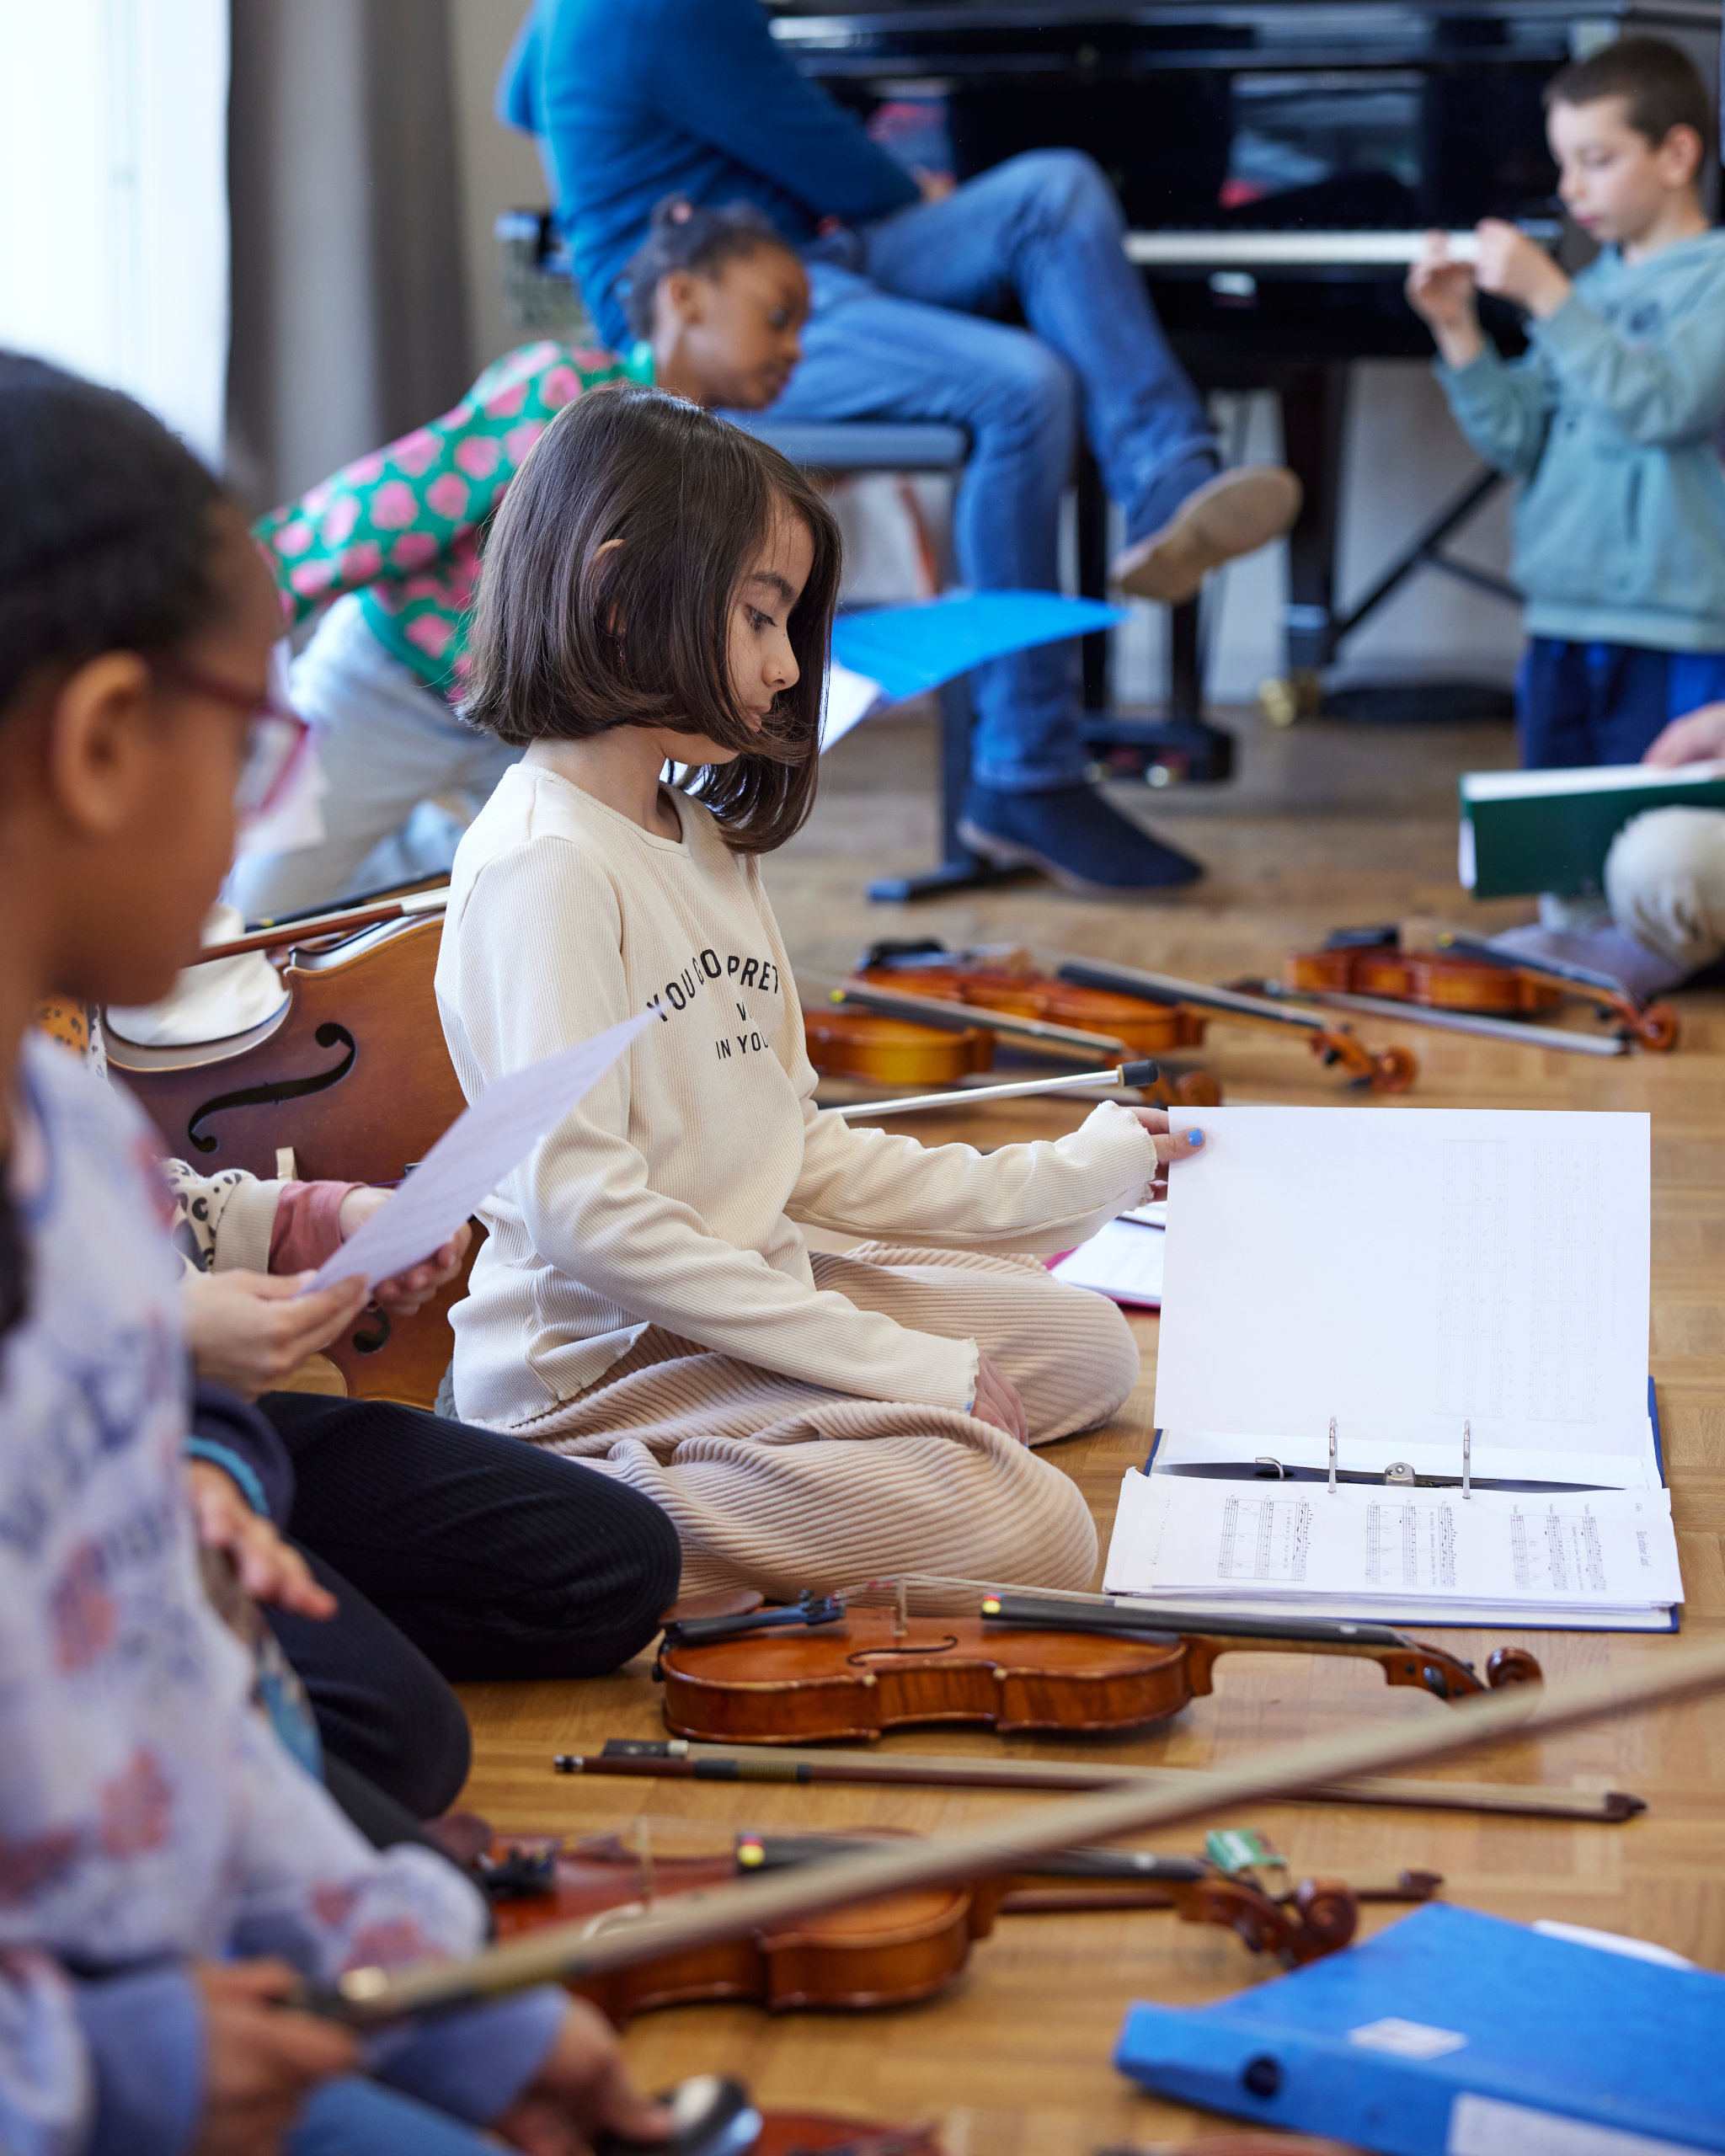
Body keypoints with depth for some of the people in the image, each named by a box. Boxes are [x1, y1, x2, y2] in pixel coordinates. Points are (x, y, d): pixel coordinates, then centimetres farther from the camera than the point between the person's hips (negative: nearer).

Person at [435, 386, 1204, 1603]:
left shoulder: (705, 841, 15)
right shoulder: (542, 864, -17)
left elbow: (796, 1152, 15)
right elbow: (585, 1207, -25)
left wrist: (1070, 1180, 11)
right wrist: (894, 1361, -23)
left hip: (739, 1309, 10)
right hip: (589, 1370, -10)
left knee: (1086, 1345, 17)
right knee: (1030, 1534, -21)